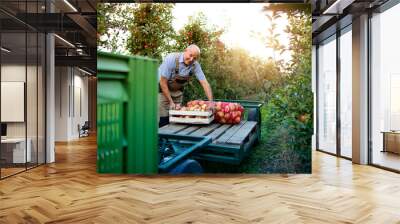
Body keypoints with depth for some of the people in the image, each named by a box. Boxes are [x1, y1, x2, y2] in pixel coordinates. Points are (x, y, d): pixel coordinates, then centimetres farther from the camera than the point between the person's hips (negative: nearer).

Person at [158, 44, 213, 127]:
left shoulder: (195, 65, -14)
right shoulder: (171, 59, -26)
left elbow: (205, 83, -12)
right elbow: (163, 82, -23)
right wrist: (171, 102, -24)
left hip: (177, 91, 4)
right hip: (162, 89, -4)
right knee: (163, 120, -9)